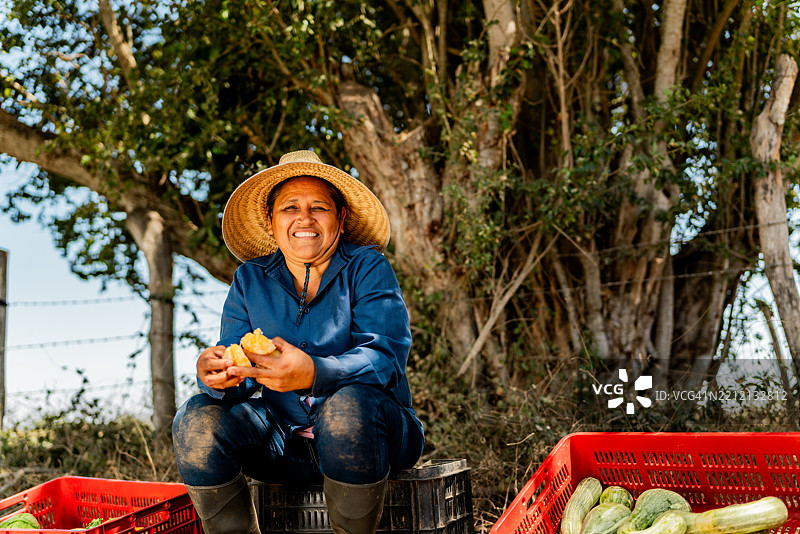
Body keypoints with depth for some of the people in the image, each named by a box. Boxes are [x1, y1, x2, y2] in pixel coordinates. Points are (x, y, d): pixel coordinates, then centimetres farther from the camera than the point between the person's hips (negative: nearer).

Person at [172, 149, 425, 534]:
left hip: (372, 433, -3)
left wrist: (313, 373, -39)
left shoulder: (367, 269, -6)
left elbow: (384, 357, -19)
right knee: (197, 421, -18)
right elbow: (238, 362, -1)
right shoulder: (250, 279, 6)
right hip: (286, 442, 4)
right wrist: (219, 375, -28)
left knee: (349, 405, -36)